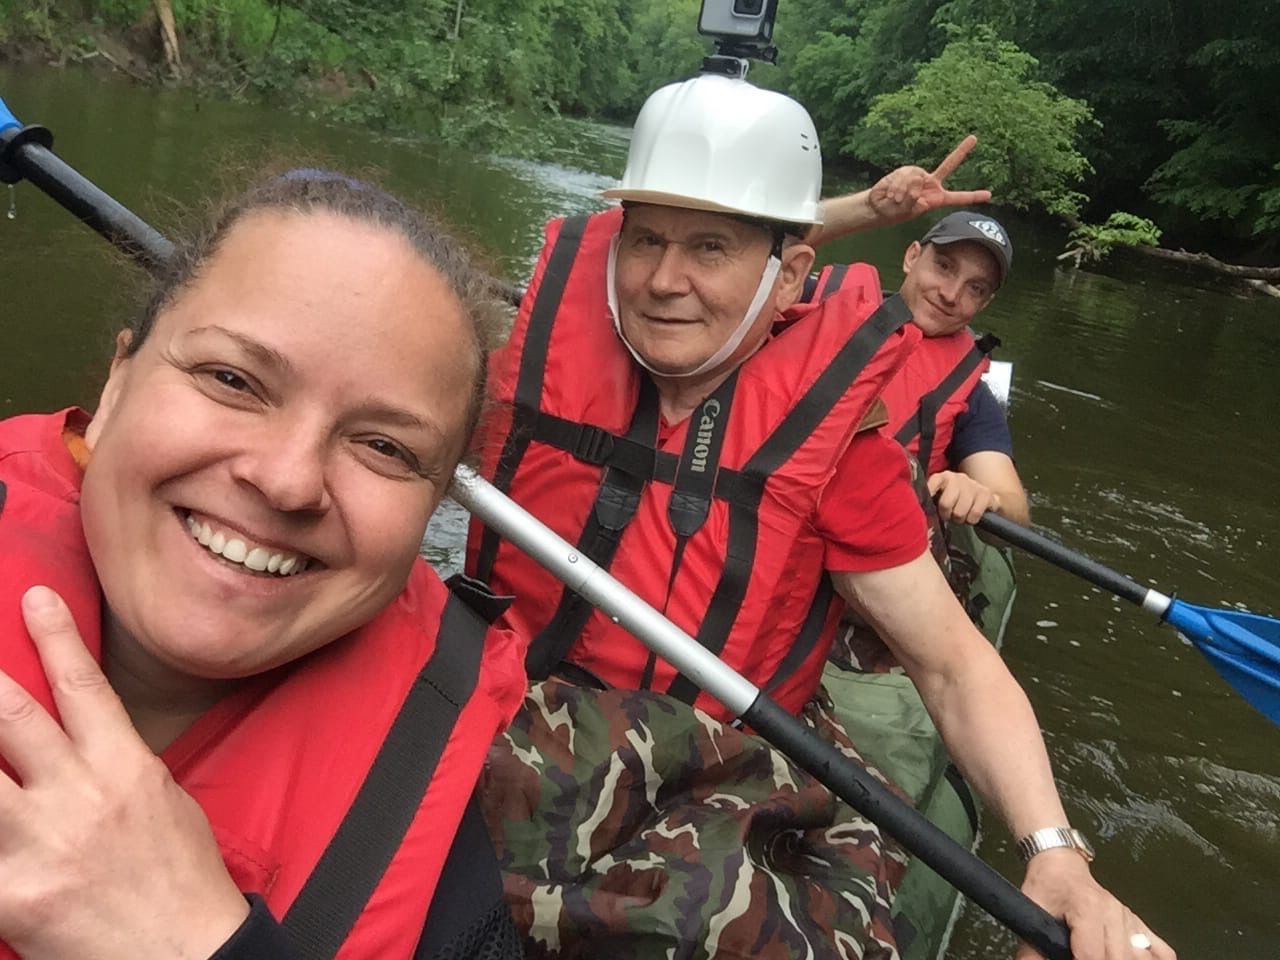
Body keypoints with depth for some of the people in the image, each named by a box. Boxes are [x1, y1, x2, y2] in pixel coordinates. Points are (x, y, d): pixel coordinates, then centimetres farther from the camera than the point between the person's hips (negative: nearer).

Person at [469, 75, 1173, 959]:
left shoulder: (833, 431, -9)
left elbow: (951, 664, -6)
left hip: (728, 776, -1)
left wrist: (1055, 852, -18)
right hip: (515, 719, 2)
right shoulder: (549, 340, -5)